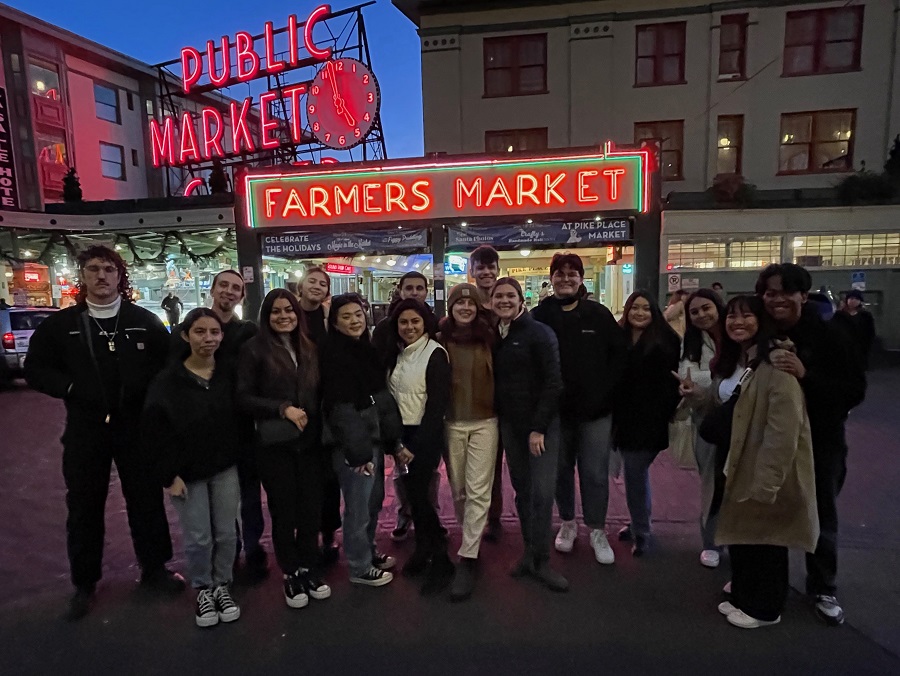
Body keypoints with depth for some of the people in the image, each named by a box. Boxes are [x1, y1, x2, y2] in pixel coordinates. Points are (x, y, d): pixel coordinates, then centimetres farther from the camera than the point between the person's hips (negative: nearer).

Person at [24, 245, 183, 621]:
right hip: (85, 431, 1)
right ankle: (84, 584, 29)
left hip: (136, 427, 0)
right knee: (84, 507, 11)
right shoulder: (60, 324, 3)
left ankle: (154, 569, 28)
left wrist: (147, 390, -12)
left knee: (147, 500, 10)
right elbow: (35, 370, 5)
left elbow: (169, 364, 4)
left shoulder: (145, 321, 2)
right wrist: (70, 388, -10)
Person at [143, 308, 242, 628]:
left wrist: (240, 458, 1)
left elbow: (242, 418, 4)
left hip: (225, 469, 3)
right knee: (198, 538, 7)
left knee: (226, 533, 10)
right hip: (187, 473, -2)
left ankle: (222, 586, 32)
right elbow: (153, 430, -10)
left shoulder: (229, 375, -3)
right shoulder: (167, 381, -12)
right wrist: (169, 475, -11)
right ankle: (202, 590, 30)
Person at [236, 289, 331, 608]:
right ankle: (291, 575, 26)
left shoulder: (309, 349, 10)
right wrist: (283, 408, -17)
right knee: (284, 511, 8)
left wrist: (322, 429, 4)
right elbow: (243, 397, -7)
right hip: (275, 445, -3)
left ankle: (309, 569, 27)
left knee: (312, 508, 8)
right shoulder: (254, 349, -4)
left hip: (310, 442, 4)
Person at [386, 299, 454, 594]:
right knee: (412, 494, 11)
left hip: (425, 435, -6)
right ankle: (423, 550, 29)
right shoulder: (398, 354, 10)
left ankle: (441, 562, 8)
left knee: (419, 494, -6)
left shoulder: (435, 354, -12)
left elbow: (438, 403, -16)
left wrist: (419, 444, -18)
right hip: (402, 433, 6)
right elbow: (393, 396, 12)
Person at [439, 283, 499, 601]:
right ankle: (471, 543, 32)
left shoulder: (489, 337, 0)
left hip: (485, 422, -1)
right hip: (451, 423, 1)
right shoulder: (441, 338, -2)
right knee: (458, 488, 12)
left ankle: (467, 558, 5)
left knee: (478, 491, -2)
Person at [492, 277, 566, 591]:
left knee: (542, 492, -6)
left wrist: (539, 427, -15)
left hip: (543, 424, -5)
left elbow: (554, 383, -12)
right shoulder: (495, 337, 8)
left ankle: (541, 561, 10)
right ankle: (530, 551, 25)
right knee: (522, 490, 11)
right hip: (510, 424, 5)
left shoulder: (539, 333, -9)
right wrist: (496, 418, 4)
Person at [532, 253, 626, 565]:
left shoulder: (599, 314, -2)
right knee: (561, 470, 14)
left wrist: (604, 393, -5)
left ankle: (597, 531, 24)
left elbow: (618, 355, 1)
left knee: (595, 473, 6)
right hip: (555, 409, 1)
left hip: (595, 409, 0)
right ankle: (568, 523, 34)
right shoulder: (539, 316, -3)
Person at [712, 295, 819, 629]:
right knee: (741, 533, 19)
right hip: (737, 462, 8)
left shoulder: (776, 360, -20)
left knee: (763, 538, 8)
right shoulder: (732, 361, 9)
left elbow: (784, 427, -25)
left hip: (767, 468, -8)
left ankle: (763, 608, 29)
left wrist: (766, 480, -26)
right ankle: (744, 596, 37)